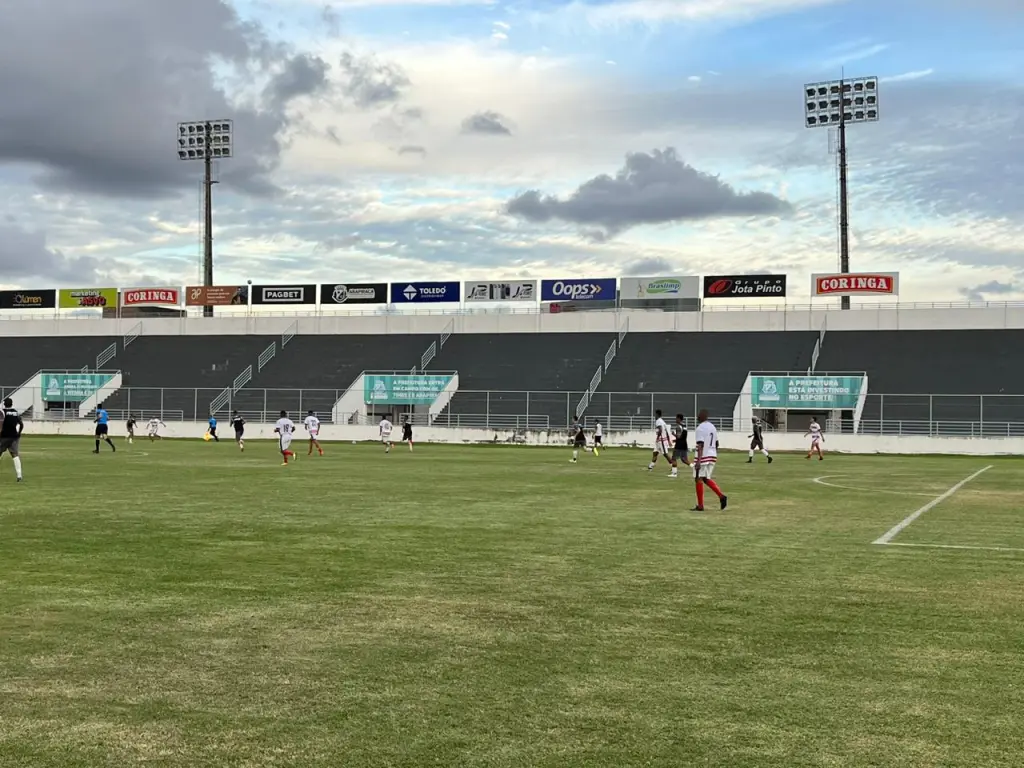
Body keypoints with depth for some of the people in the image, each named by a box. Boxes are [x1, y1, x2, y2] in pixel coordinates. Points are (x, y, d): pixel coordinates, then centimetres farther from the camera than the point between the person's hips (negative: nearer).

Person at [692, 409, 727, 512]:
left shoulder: (700, 428, -12)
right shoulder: (712, 427, 13)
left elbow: (700, 445, -20)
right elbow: (716, 443, 19)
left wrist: (698, 461, -23)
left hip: (703, 457, -8)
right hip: (712, 456, 8)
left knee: (699, 479, 0)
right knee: (706, 479, 17)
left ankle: (700, 506, 1)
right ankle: (721, 496, 0)